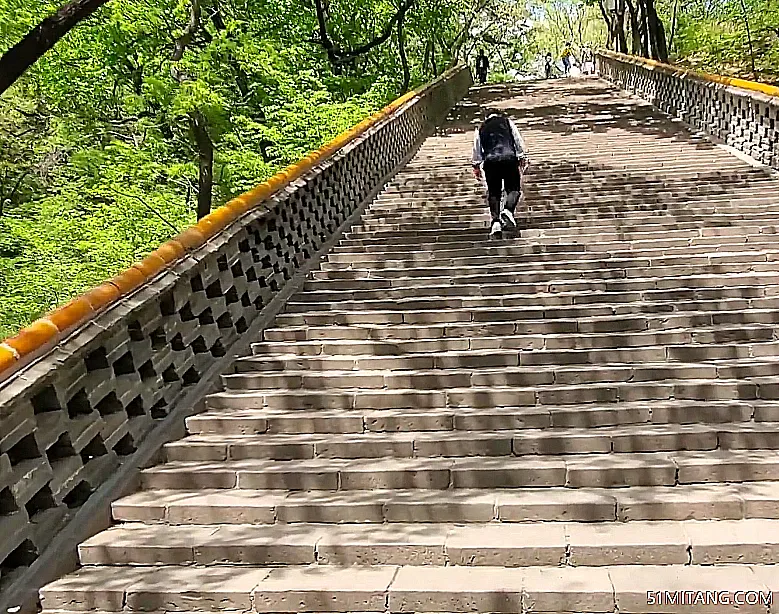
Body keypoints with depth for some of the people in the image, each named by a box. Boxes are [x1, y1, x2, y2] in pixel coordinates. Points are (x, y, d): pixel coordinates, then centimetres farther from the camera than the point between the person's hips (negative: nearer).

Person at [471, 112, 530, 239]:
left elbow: (476, 148, 16)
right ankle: (508, 211, -20)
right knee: (514, 188, 7)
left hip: (490, 161, 1)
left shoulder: (481, 129, 22)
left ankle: (495, 222, -6)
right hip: (509, 158, -1)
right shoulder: (507, 122, 19)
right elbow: (518, 140, 11)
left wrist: (476, 166, 17)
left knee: (494, 193, 6)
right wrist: (523, 158, 11)